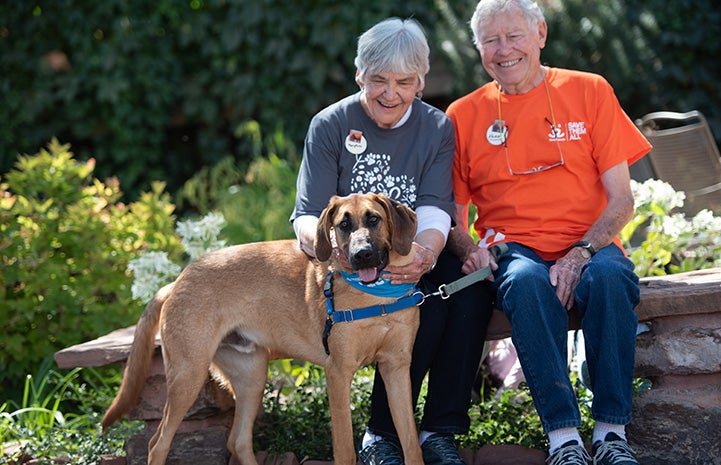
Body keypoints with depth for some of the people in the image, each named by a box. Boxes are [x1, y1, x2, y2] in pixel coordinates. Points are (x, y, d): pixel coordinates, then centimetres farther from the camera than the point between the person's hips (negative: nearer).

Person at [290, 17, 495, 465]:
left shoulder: (438, 128, 3)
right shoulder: (330, 125, -3)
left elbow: (435, 210, -10)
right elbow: (307, 214, -10)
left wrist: (425, 253, -35)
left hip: (412, 256, 3)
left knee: (473, 284, -29)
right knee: (425, 299, -32)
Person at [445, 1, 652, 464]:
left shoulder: (589, 92, 6)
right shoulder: (464, 114, 9)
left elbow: (621, 200, 2)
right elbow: (451, 214, 12)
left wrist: (581, 253, -15)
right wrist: (470, 250, -11)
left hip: (589, 247, 0)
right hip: (515, 250, 0)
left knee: (610, 276, -35)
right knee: (526, 281, -36)